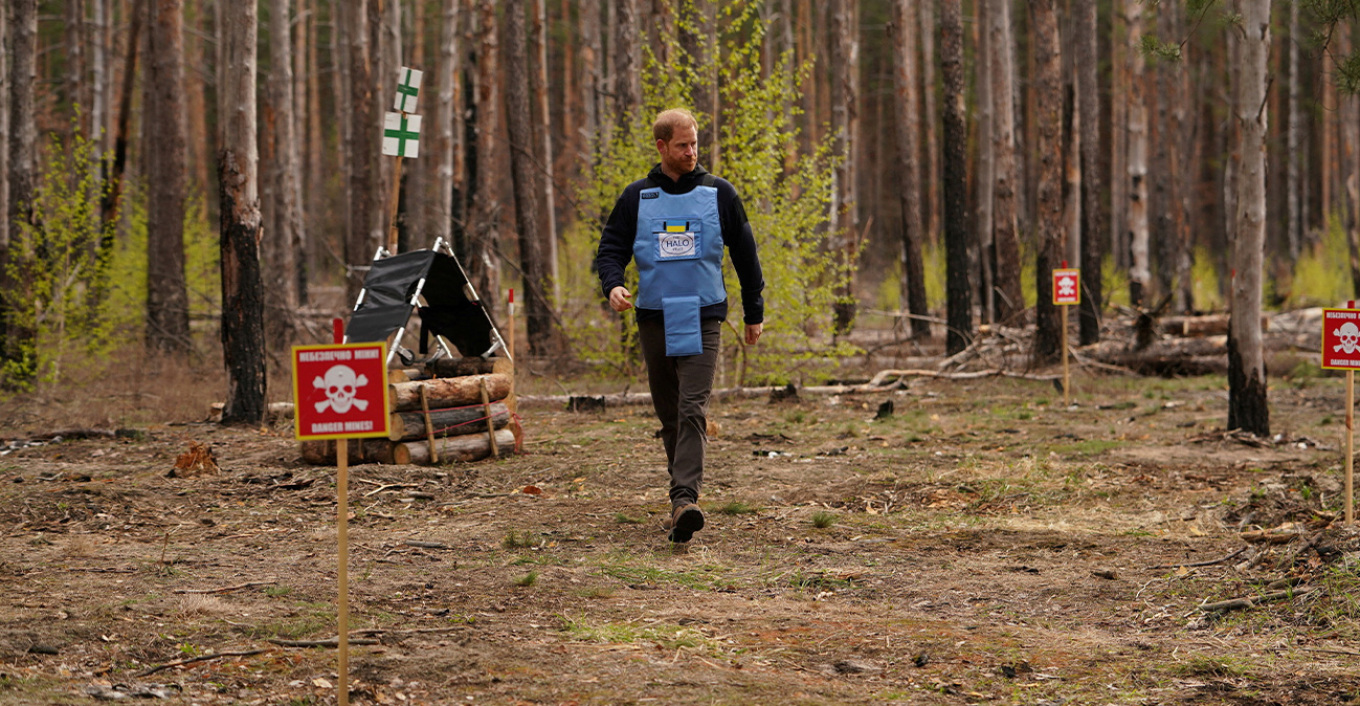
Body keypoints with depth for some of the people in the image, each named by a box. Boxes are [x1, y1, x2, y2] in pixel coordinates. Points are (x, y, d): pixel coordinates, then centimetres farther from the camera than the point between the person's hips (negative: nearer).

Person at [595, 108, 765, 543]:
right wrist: (613, 285, -14)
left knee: (692, 409, -16)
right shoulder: (637, 198, 7)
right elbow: (611, 249, 8)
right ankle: (684, 495, 20)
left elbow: (745, 254, 14)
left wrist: (754, 312, 17)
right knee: (669, 414, 8)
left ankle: (684, 500, -27)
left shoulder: (719, 194, 5)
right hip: (654, 320, 2)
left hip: (702, 319, -2)